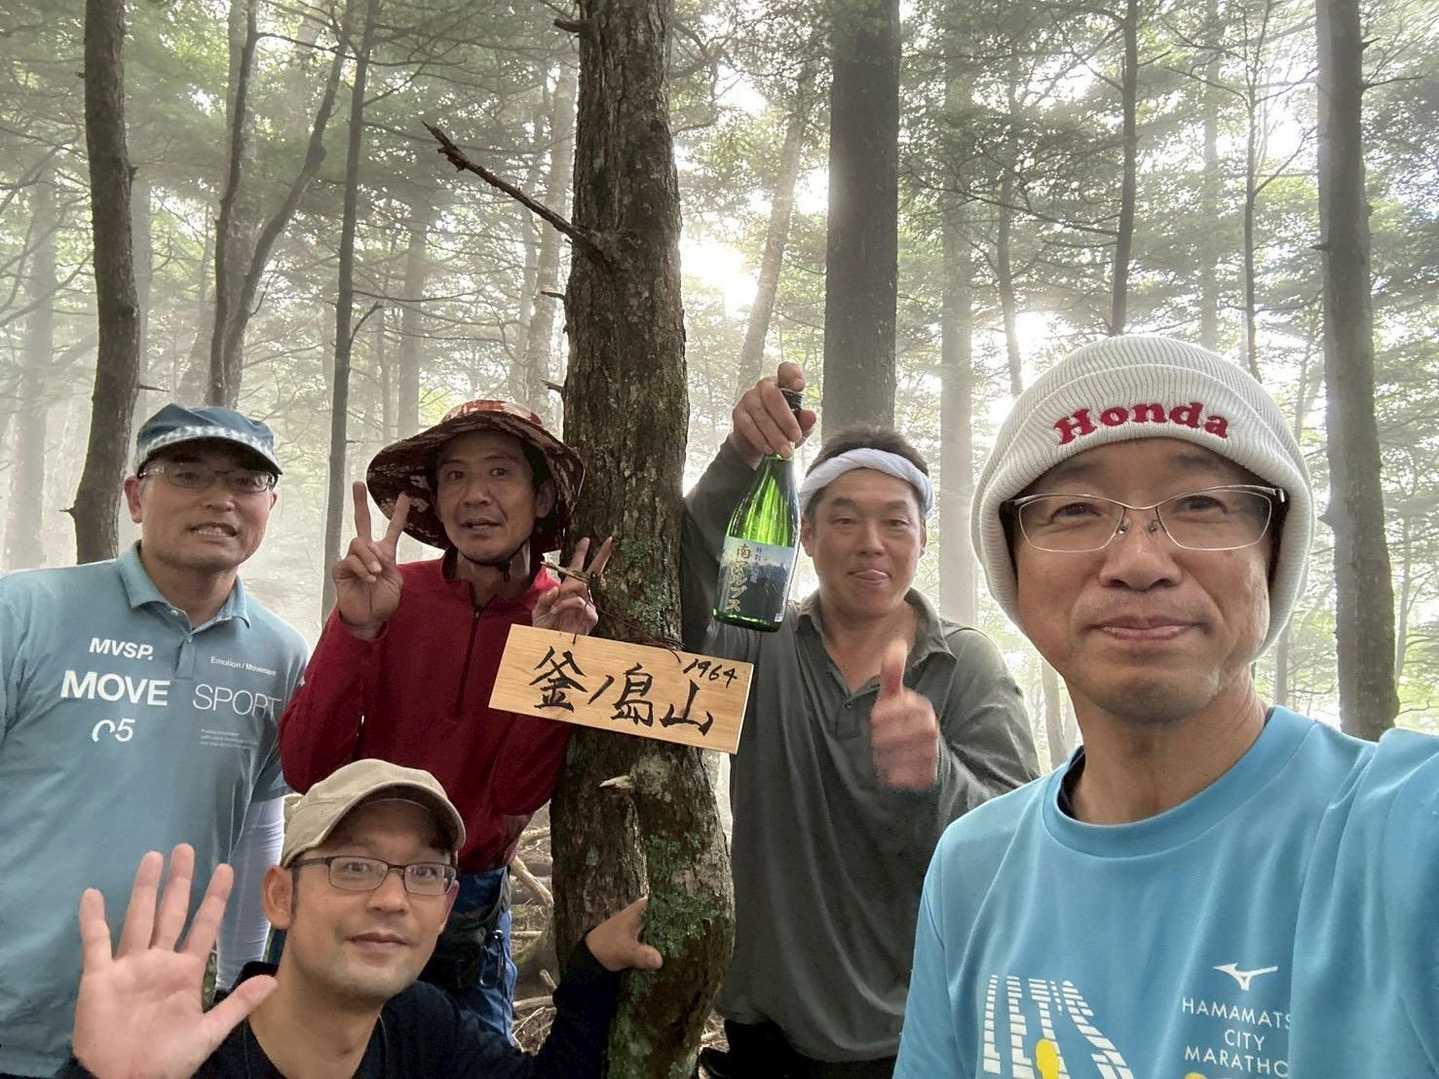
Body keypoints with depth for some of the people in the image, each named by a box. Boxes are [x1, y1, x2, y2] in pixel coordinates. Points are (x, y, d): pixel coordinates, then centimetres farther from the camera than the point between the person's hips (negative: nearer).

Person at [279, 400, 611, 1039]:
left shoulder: (569, 616, -9)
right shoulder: (389, 595, -12)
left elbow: (514, 795, -15)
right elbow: (305, 771, -16)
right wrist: (357, 629, -29)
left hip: (472, 908, 1)